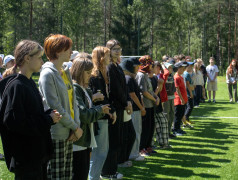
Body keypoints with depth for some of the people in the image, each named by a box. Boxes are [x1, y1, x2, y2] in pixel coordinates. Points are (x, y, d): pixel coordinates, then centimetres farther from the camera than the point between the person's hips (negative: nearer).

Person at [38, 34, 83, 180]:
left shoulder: (66, 72, 14)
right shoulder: (48, 74, -13)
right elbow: (55, 107, -16)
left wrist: (76, 125, -1)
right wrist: (75, 127, -10)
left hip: (69, 134, 8)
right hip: (56, 134, -8)